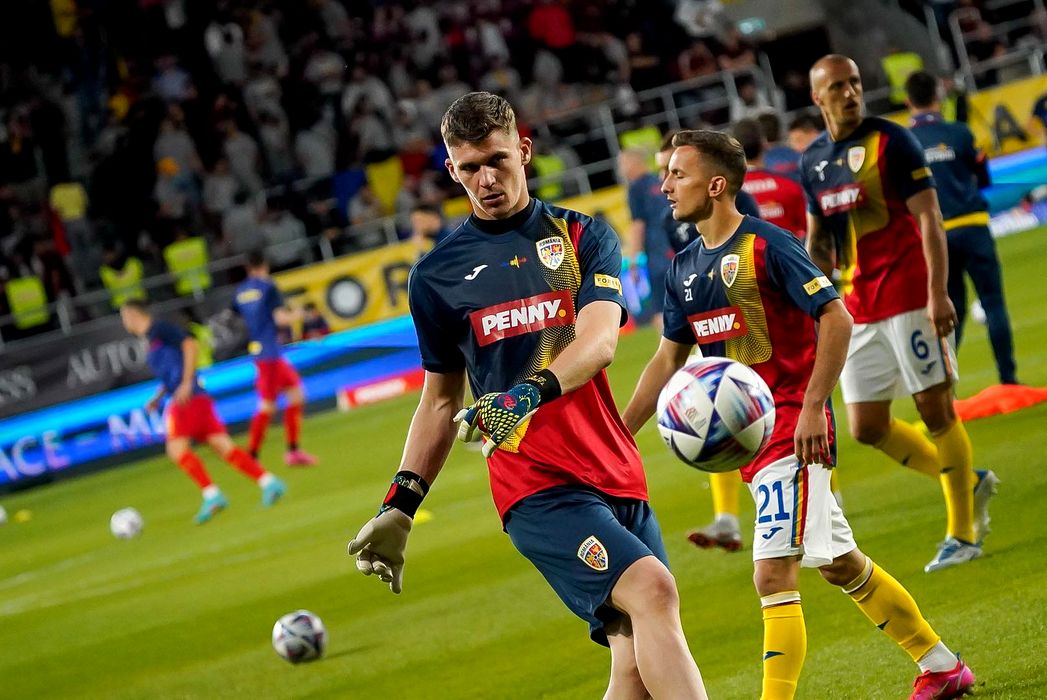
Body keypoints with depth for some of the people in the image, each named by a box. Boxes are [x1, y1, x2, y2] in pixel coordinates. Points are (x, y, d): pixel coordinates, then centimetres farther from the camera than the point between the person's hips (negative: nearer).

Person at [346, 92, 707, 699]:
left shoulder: (584, 237, 11)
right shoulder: (438, 275, 11)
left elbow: (599, 341, -7)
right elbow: (441, 401, 20)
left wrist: (530, 395, -26)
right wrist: (399, 507, 13)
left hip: (616, 470, 2)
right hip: (534, 484, -2)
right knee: (652, 589, -26)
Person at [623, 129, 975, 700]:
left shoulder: (767, 246, -13)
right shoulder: (684, 268, 10)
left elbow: (836, 319, -15)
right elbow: (669, 357, 18)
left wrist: (812, 408, -21)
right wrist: (617, 435, 13)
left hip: (792, 429, -8)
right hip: (748, 435, 8)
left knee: (773, 575, -16)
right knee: (839, 564, 16)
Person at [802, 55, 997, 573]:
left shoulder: (891, 142, -7)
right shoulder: (813, 161, 11)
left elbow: (928, 218, -12)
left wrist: (937, 292, -20)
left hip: (909, 297, -6)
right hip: (858, 311, 6)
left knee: (935, 409, -4)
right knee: (866, 427, 3)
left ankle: (962, 534, 7)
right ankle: (968, 484, 21)